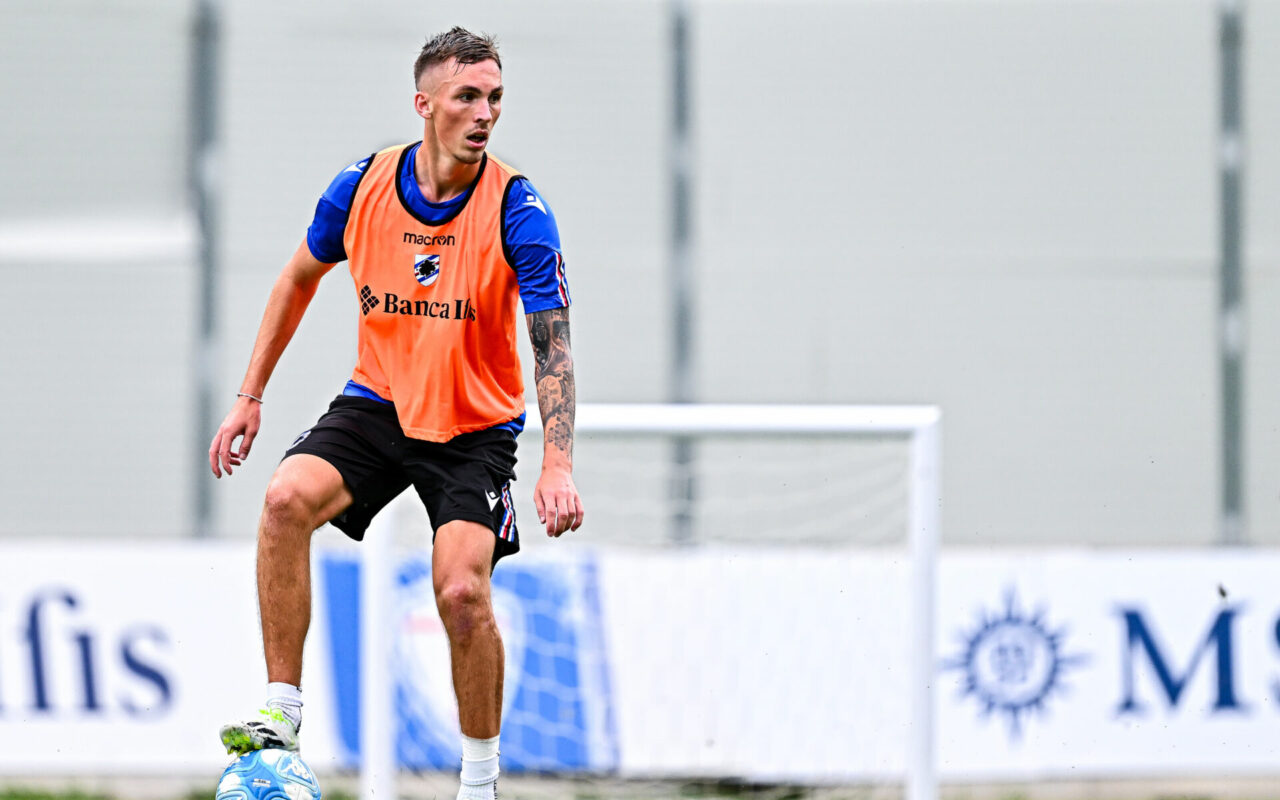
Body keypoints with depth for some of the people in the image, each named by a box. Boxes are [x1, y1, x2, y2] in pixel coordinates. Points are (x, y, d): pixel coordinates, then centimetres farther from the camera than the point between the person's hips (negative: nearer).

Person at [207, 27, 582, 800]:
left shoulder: (519, 209, -17)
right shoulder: (361, 186, -8)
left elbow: (553, 345, -19)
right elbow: (300, 279, 11)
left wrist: (558, 466, -32)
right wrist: (250, 396, 9)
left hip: (477, 425, -3)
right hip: (377, 402, 3)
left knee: (463, 590, -19)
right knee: (288, 499, -25)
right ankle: (282, 713, -19)